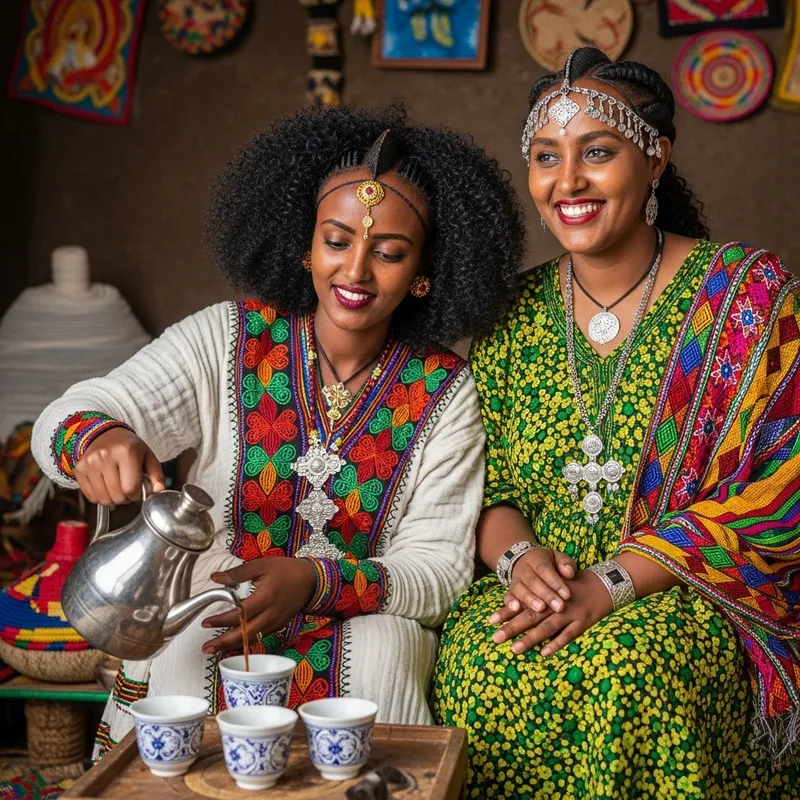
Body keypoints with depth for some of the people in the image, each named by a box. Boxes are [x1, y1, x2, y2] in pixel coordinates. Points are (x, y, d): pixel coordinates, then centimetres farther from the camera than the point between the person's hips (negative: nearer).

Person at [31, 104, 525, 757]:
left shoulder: (445, 394, -3)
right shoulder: (225, 341, -4)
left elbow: (439, 568, -6)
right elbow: (66, 420, -12)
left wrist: (314, 580, -25)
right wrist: (99, 439, -38)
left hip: (365, 624, 1)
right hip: (205, 619, 0)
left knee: (379, 653, -31)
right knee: (185, 657, -31)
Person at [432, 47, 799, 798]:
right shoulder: (515, 313, 8)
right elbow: (484, 485, 10)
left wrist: (611, 582, -18)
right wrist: (518, 554, -13)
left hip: (696, 599, -3)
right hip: (531, 598, 3)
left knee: (625, 676, -33)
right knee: (472, 665, -27)